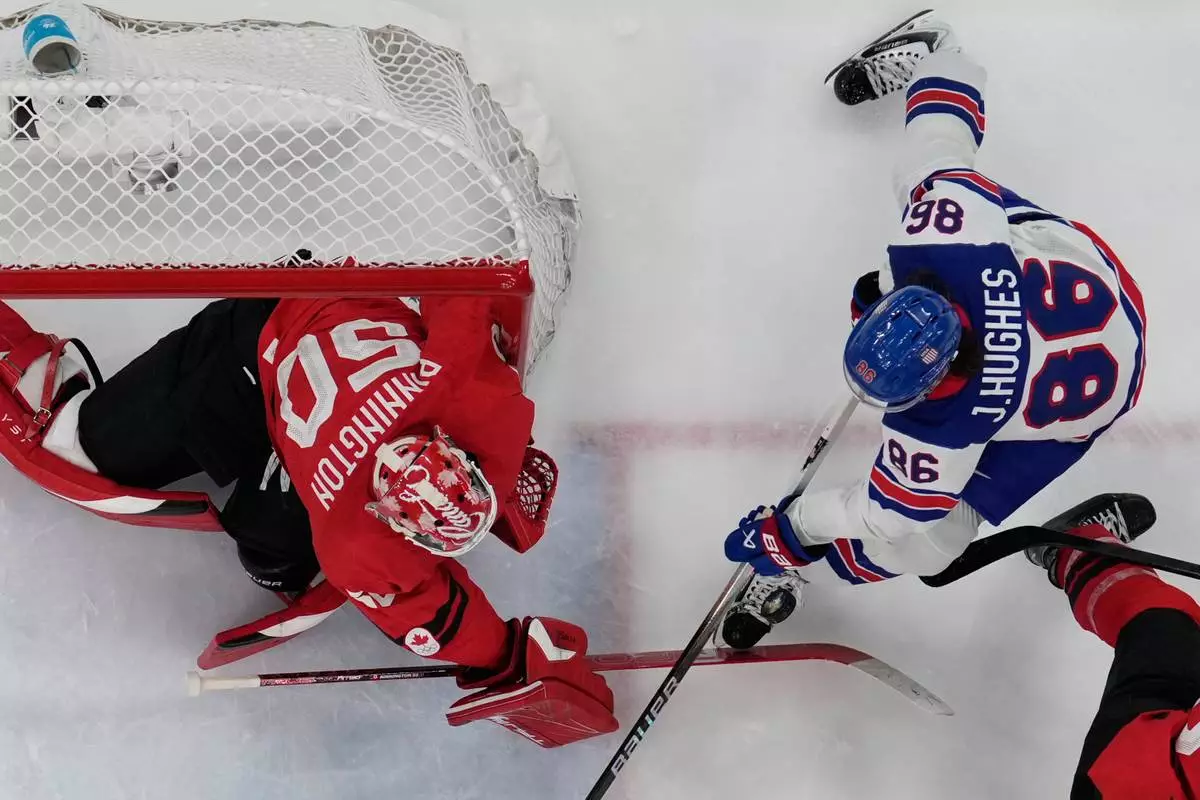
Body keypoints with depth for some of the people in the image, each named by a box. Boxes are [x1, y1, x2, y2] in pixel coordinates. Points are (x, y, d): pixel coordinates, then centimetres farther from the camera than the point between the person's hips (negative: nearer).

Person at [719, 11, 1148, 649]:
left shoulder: (945, 420, -40)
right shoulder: (940, 225, -37)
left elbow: (889, 515, -24)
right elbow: (938, 149, -17)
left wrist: (783, 532, -13)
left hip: (1085, 396, -4)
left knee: (920, 537, -7)